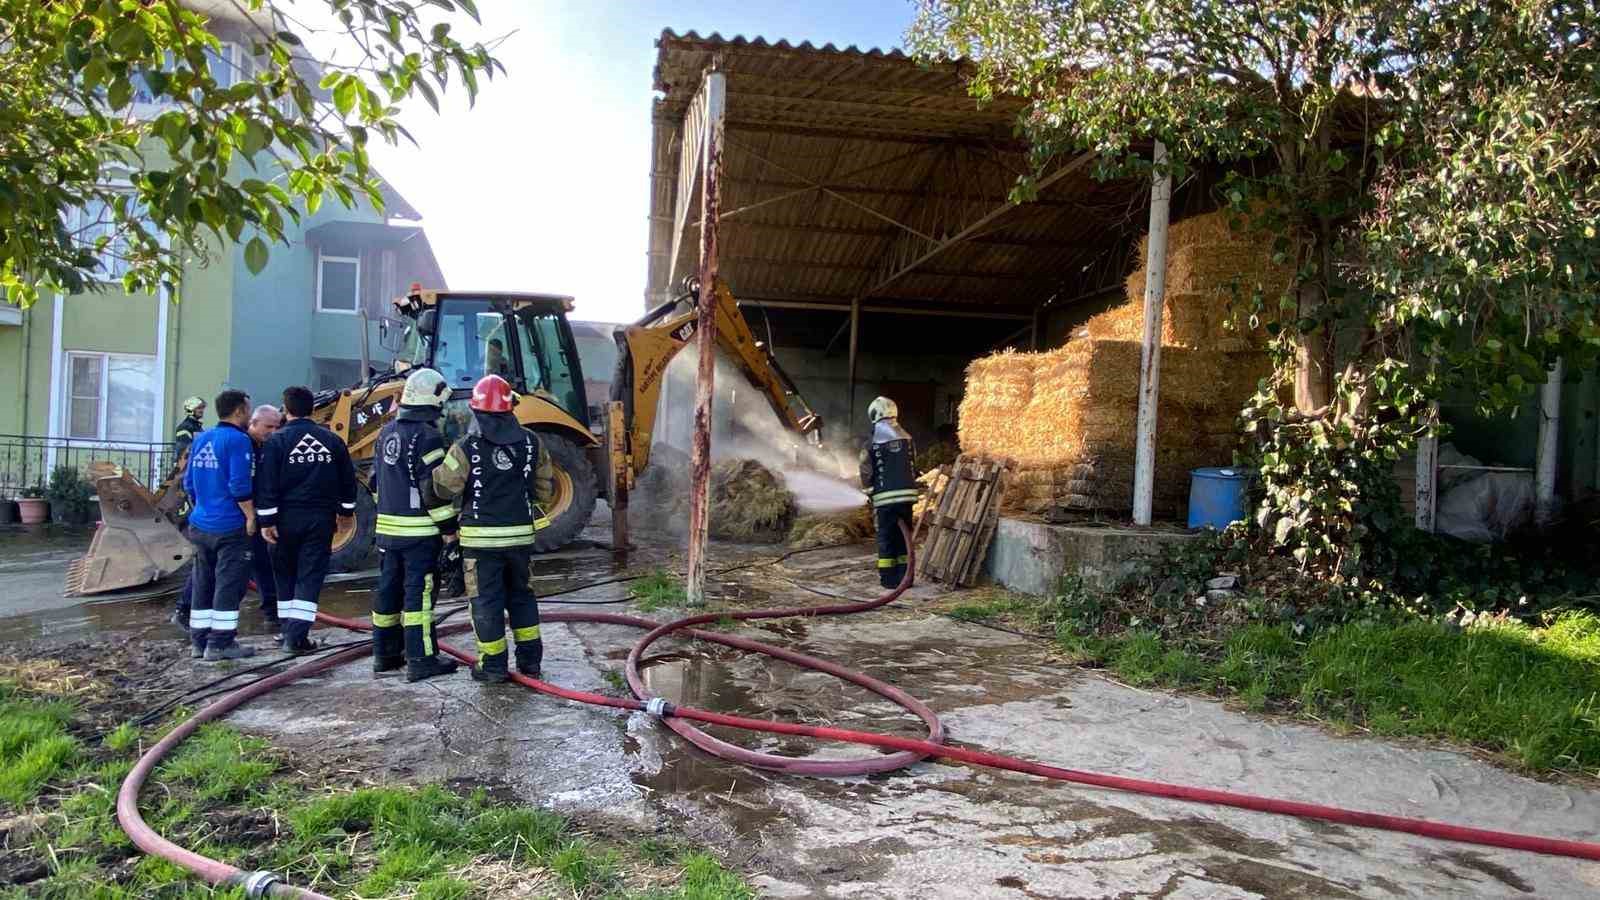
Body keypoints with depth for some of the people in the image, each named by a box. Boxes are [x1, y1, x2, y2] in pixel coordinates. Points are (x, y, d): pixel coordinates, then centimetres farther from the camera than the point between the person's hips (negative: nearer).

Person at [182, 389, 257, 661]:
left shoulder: (200, 439, 11)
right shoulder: (237, 440, -13)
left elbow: (189, 482, 15)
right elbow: (239, 485, -19)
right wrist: (251, 516, -10)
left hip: (200, 524, 8)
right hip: (230, 526, -8)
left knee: (203, 582, 14)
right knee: (228, 584, -1)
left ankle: (198, 640, 21)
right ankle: (220, 643, 1)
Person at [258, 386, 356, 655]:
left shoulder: (277, 440, -5)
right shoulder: (331, 440, 4)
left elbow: (268, 484, -9)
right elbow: (348, 479, 9)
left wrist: (267, 520, -6)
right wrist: (346, 510, 20)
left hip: (286, 519, -1)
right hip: (321, 519, 1)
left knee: (286, 575, 14)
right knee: (310, 576, 1)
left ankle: (289, 630, 20)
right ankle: (297, 636, -7)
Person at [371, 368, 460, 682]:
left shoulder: (388, 432, 12)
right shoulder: (427, 436, -15)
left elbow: (376, 479, 20)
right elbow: (433, 488, -19)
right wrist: (448, 526, -13)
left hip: (387, 526, 8)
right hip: (419, 530, -8)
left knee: (388, 588, 15)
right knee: (419, 591, -5)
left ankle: (385, 653, 24)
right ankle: (420, 659, -2)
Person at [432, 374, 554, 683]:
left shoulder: (467, 448, -11)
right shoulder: (530, 443, 1)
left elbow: (444, 486, -8)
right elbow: (546, 486, 8)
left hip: (482, 537, -4)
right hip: (520, 535, 4)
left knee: (486, 600, 6)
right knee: (521, 595, 17)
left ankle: (493, 665, 11)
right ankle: (530, 660, 22)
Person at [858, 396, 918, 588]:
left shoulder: (871, 445, -5)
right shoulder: (907, 439, 4)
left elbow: (866, 476, -1)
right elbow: (913, 466, 10)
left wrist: (870, 494, 15)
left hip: (885, 497, -3)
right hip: (907, 494, 3)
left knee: (886, 537, 6)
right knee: (904, 536, 13)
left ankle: (888, 578, 8)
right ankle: (904, 575, 16)